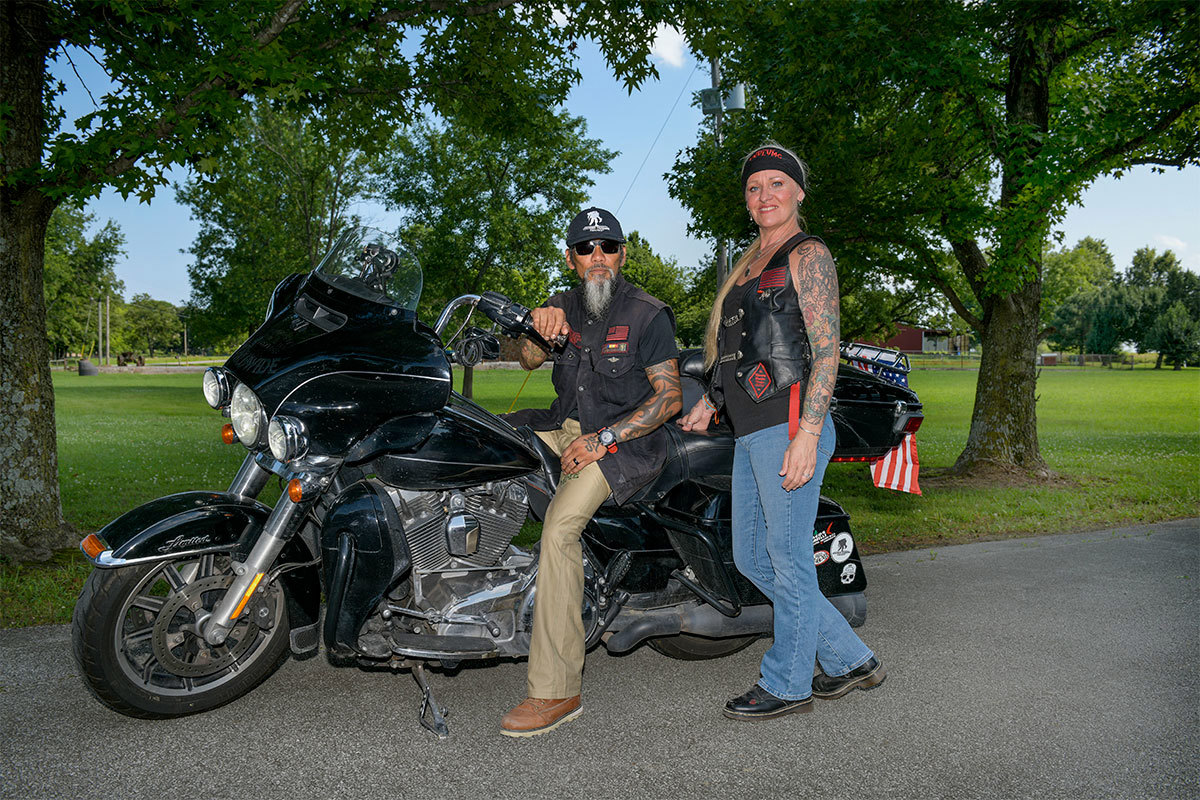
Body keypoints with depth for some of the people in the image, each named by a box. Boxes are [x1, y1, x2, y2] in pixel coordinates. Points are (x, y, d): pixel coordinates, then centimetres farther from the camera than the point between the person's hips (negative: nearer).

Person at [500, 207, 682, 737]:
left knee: (560, 525, -30)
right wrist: (539, 329, -23)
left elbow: (669, 397, -10)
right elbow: (529, 360, 0)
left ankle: (556, 691, -27)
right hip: (564, 427, 7)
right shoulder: (565, 305, 13)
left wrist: (604, 438, -19)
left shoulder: (647, 314, -5)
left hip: (627, 441, -7)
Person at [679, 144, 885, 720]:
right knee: (751, 558, 13)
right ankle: (851, 660, 25)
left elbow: (826, 349, -13)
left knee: (788, 561, 1)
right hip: (749, 434, 10)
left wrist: (807, 434, -20)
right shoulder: (750, 263, 21)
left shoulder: (807, 254, -4)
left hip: (790, 427, -9)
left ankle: (787, 685, 19)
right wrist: (710, 401, 18)